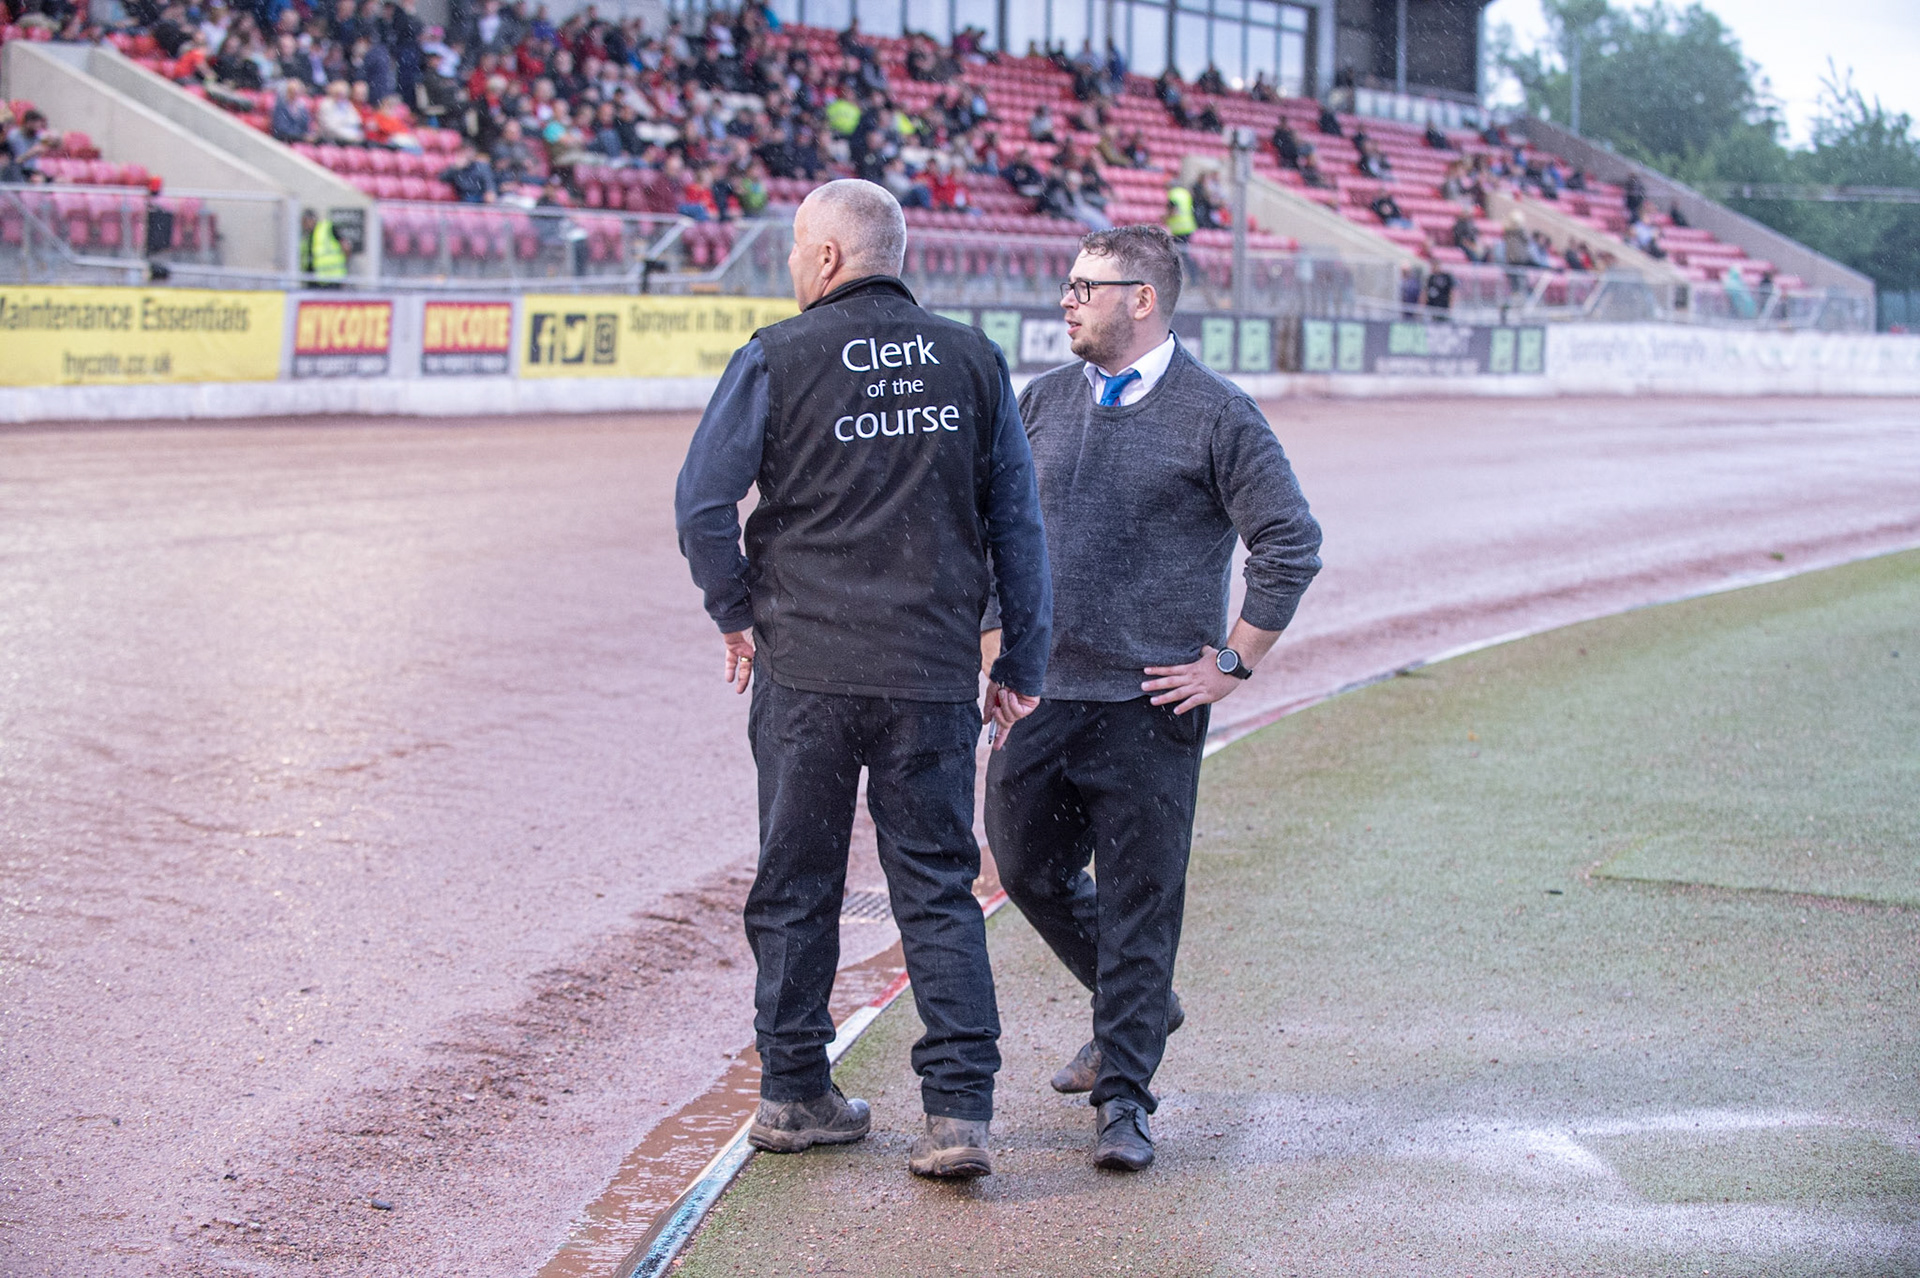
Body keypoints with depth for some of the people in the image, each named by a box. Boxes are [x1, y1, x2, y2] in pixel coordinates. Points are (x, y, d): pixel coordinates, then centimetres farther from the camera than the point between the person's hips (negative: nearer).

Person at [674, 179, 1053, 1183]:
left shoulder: (776, 358, -3)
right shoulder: (973, 362, 5)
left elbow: (703, 502, -6)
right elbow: (1017, 520, 6)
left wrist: (735, 612, 8)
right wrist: (1021, 662, 11)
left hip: (805, 664, -1)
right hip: (934, 672, 2)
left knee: (795, 885, 11)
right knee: (938, 888, 6)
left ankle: (794, 1093, 19)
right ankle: (959, 1111, -2)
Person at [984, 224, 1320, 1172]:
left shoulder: (1217, 416, -6)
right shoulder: (1042, 402, 10)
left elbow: (1291, 543, -6)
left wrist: (1233, 663, -7)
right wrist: (993, 635, 11)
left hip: (1149, 705, -6)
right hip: (1039, 693, 6)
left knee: (1139, 900, -1)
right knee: (1029, 870, 14)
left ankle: (1124, 1099, 7)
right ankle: (1135, 1008, 37)